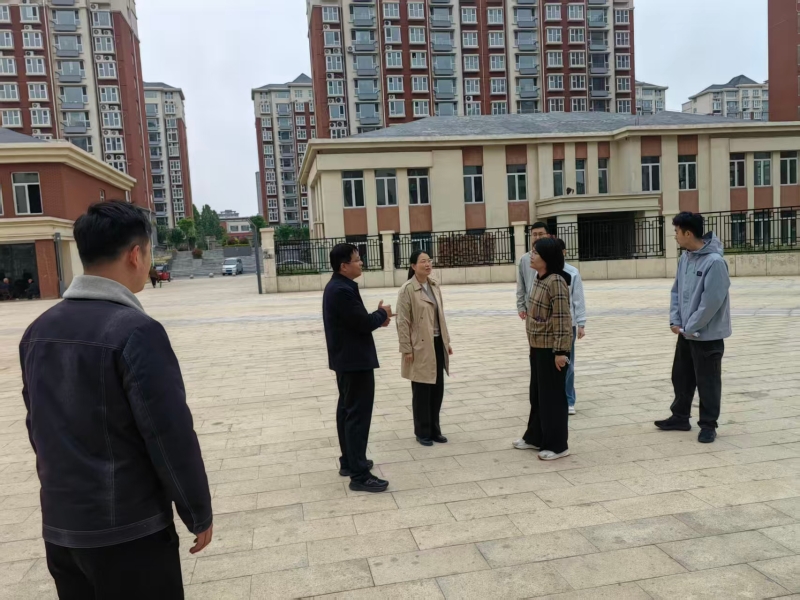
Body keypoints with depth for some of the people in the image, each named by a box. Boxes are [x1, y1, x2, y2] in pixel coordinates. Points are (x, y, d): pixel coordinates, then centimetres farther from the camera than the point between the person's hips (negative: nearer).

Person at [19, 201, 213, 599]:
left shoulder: (38, 330, 1)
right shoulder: (136, 330, -21)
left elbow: (38, 427, 11)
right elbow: (171, 437, -20)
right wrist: (199, 514, -7)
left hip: (59, 527, 7)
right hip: (129, 531, -6)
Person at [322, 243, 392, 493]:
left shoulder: (336, 286, 11)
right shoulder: (343, 290, -22)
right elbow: (363, 323, -23)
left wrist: (377, 318, 5)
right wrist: (382, 313, -4)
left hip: (345, 359, 11)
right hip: (355, 361, -11)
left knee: (347, 410, 18)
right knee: (358, 415, -6)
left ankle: (349, 461, 31)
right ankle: (359, 475, -1)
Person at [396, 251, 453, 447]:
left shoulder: (435, 286, 8)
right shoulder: (407, 290, -13)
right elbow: (402, 322, -13)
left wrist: (447, 341, 13)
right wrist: (406, 349, -14)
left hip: (437, 344, 6)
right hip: (420, 347, -6)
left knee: (438, 389, 13)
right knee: (422, 391, 5)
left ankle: (434, 429, 28)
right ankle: (422, 432, 21)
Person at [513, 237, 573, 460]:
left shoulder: (556, 281, -19)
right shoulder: (539, 279, 9)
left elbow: (562, 319, -21)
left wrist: (560, 351, -21)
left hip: (552, 348, -9)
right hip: (537, 346, 9)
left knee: (553, 395, 2)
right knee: (537, 393, 18)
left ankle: (557, 445, 15)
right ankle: (535, 437, 32)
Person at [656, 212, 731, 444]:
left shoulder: (714, 261, -21)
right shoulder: (684, 258, 5)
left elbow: (711, 302, -22)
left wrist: (690, 327, -16)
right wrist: (675, 320, 0)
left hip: (707, 334, -8)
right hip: (685, 332, 8)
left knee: (707, 382, 5)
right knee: (681, 377, 17)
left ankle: (708, 425, 19)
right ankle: (680, 417, 32)